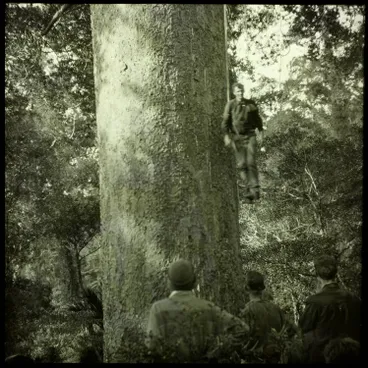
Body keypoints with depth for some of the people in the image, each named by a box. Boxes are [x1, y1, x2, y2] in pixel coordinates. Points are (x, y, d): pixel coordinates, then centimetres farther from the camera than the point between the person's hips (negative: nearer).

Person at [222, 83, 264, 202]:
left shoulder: (251, 104, 4)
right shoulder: (230, 105, -1)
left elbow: (257, 118, 15)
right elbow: (225, 121, -5)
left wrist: (261, 132, 14)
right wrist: (226, 135, -16)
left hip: (250, 136, 0)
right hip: (237, 137, 0)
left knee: (251, 163, -10)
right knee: (242, 164, -3)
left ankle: (255, 190, -10)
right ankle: (249, 188, 6)